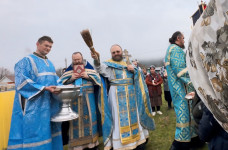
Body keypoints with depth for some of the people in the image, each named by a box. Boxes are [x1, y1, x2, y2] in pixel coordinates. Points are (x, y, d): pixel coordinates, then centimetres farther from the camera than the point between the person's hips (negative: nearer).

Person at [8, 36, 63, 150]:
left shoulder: (50, 63, 19)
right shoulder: (27, 61, -3)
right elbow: (22, 82, -13)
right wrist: (44, 88, -22)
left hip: (50, 106, 7)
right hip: (34, 107, -7)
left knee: (50, 134, 10)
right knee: (34, 136, -2)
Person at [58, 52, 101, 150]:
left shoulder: (89, 67, 8)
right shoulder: (69, 70, 12)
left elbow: (98, 79, 3)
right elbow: (61, 82, 5)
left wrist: (88, 76, -11)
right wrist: (70, 78, -11)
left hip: (88, 100, 0)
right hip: (74, 100, 1)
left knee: (89, 118, 4)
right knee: (76, 120, 2)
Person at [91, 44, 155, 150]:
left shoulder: (127, 64, 18)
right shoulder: (109, 65, 3)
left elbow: (138, 75, 19)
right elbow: (101, 69, -18)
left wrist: (133, 70, -3)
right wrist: (96, 61, -39)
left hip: (131, 95, 5)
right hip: (117, 96, -5)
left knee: (133, 117, 12)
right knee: (120, 119, -2)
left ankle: (138, 141, 27)